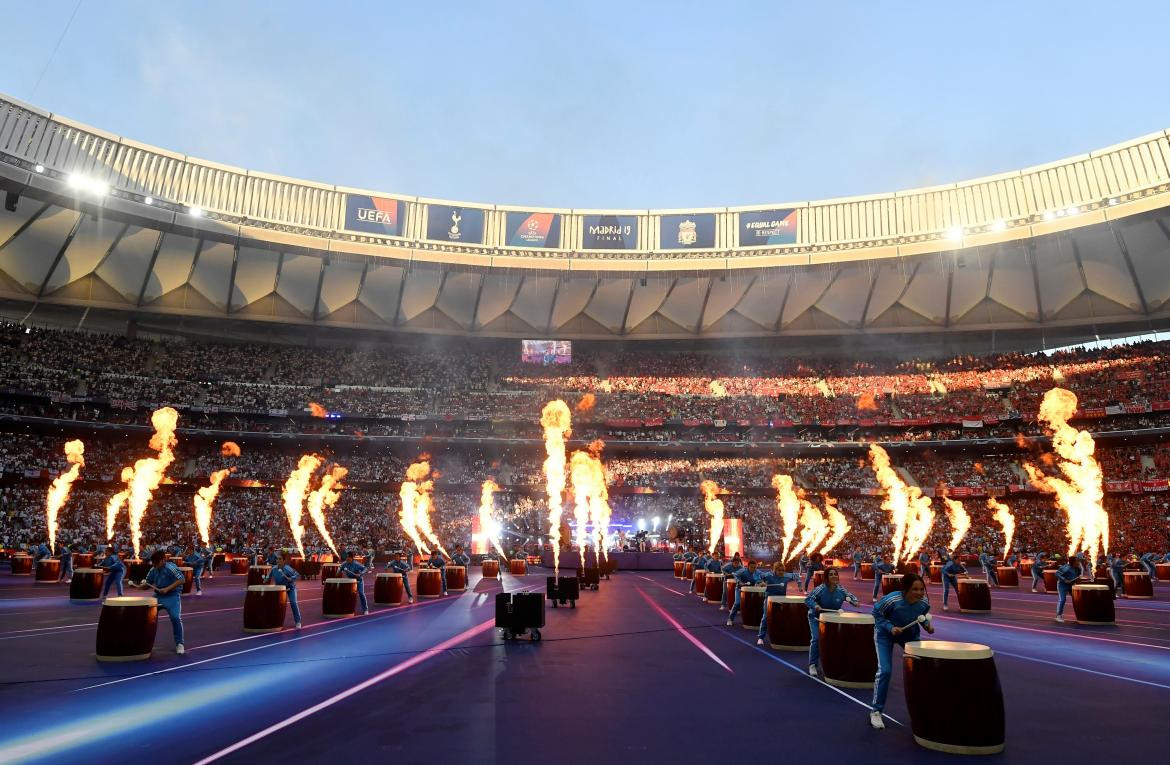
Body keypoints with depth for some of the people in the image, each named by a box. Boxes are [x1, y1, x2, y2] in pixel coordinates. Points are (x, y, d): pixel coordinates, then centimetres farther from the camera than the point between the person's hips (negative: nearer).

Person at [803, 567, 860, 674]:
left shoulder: (841, 590, -11)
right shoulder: (820, 589, -23)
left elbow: (851, 596, 7)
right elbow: (808, 599, -25)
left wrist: (855, 601, -14)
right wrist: (815, 605, -44)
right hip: (816, 617, -4)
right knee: (816, 639, -15)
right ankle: (812, 665, -3)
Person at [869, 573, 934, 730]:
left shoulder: (924, 603, -22)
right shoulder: (892, 600, -37)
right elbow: (876, 613, -20)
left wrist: (927, 625, -16)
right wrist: (890, 627, -31)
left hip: (910, 634, 5)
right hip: (885, 634, -5)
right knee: (884, 670, -13)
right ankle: (875, 711, 1)